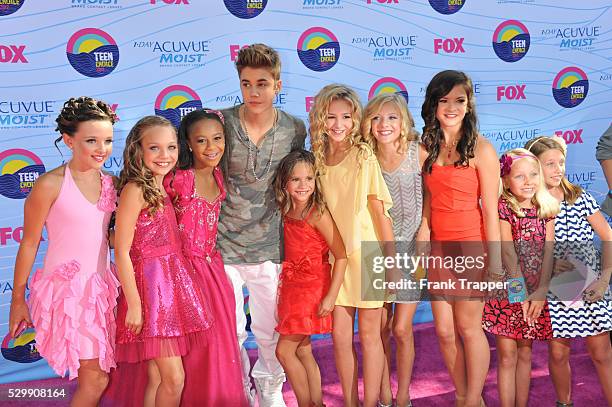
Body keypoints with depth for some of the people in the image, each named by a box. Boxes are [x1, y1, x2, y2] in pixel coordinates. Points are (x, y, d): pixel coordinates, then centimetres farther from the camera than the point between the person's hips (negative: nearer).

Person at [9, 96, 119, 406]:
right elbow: (29, 244, -6)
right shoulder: (50, 184, -13)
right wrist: (17, 299, -2)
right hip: (65, 287, -6)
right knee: (96, 379, -4)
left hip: (100, 287, 6)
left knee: (98, 377, 10)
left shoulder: (110, 183, 5)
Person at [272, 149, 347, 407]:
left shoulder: (318, 214, -18)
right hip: (292, 286, 7)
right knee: (303, 350, 12)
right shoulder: (287, 212, 2)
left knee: (284, 350, -4)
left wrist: (331, 296, -20)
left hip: (313, 287, -7)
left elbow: (341, 255, -19)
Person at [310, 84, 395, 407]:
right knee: (340, 336, 7)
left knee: (369, 334, 6)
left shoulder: (364, 156, -8)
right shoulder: (318, 160, 3)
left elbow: (379, 210, -8)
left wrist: (391, 258, -8)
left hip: (367, 253, -3)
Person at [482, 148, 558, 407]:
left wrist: (540, 293, -12)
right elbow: (508, 253, -15)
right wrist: (522, 295, -18)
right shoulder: (503, 208, -10)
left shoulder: (545, 208, 3)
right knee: (508, 356, 0)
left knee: (525, 354, 12)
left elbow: (548, 251, -3)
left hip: (535, 295, 4)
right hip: (507, 292, -4)